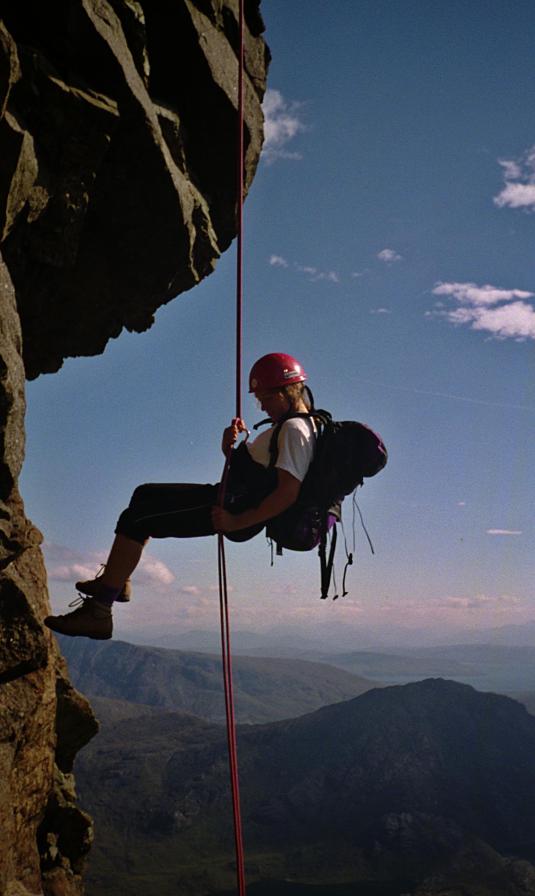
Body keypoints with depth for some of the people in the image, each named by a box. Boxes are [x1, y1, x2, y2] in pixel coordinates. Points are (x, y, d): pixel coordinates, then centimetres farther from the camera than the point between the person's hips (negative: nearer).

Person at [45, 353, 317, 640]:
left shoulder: (294, 430, -19)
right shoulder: (302, 424, 14)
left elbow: (288, 494, -30)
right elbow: (249, 463, 21)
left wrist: (236, 521, -28)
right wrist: (231, 444, 0)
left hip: (236, 509, -11)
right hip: (233, 498, 11)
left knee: (134, 520, -11)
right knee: (145, 495, 24)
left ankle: (98, 612, -10)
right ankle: (116, 581, 28)